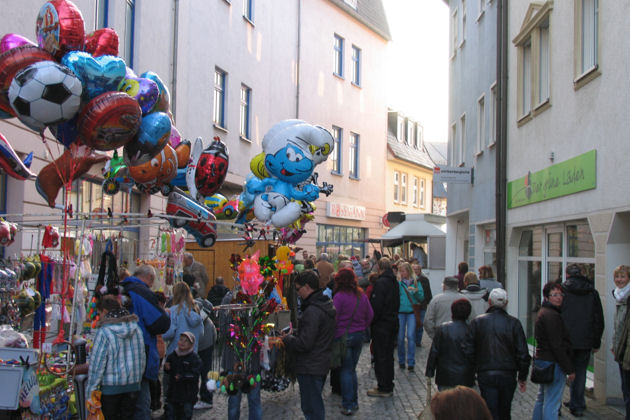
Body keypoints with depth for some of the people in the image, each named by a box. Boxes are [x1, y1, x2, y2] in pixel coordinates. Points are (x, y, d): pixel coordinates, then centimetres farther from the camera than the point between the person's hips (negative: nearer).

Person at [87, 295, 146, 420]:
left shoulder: (104, 332, -14)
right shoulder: (136, 328, 4)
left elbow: (97, 364, -12)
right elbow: (142, 357, 10)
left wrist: (91, 391, -6)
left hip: (110, 387, -5)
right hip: (133, 385, 5)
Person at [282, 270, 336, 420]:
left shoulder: (312, 311, -23)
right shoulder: (327, 305, 8)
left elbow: (304, 344, -24)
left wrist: (287, 338, -7)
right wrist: (295, 333, 8)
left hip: (310, 368, -10)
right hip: (322, 364, 10)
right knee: (317, 405, 22)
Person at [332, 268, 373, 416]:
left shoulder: (339, 296, -14)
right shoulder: (362, 296, 3)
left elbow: (334, 317, -14)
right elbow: (370, 315, 10)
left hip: (344, 336, -5)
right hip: (359, 336, 5)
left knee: (345, 371, 2)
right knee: (352, 369, 17)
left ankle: (348, 405, 4)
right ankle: (354, 402, 22)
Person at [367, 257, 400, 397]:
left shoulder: (380, 282, -18)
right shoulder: (395, 282, 9)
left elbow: (376, 305, -21)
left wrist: (371, 321, -9)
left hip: (381, 324, -8)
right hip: (393, 323, 8)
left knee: (380, 356, -1)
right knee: (389, 355, 15)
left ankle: (383, 388, 3)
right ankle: (389, 386, 22)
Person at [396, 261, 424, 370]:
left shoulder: (415, 282, 4)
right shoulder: (397, 282, 2)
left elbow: (421, 297, 4)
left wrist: (416, 291, -14)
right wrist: (398, 283, -18)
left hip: (412, 312, 0)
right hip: (400, 312, 0)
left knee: (410, 336, -7)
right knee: (400, 337, 6)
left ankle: (411, 362, 0)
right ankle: (401, 361, 20)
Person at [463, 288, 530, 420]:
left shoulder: (477, 322, -4)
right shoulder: (514, 323, -5)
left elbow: (468, 350, -4)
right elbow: (523, 353, -4)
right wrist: (522, 377, 7)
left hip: (485, 375, -1)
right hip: (508, 375, 1)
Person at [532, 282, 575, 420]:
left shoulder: (543, 312, 14)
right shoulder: (551, 315, -18)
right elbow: (557, 346, -21)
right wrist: (569, 369, -17)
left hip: (542, 360, 10)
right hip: (553, 363, -10)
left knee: (541, 399, 21)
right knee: (552, 403, -6)